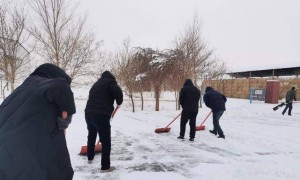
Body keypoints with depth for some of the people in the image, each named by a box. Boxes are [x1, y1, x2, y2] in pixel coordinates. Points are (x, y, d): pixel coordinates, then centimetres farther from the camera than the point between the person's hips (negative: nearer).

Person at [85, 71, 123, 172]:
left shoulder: (96, 84, 26)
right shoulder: (110, 81, 4)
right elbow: (118, 92, -17)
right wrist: (119, 102, 3)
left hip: (89, 113, 8)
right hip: (101, 115, -8)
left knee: (91, 136, 28)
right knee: (106, 141, 3)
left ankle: (90, 157, 45)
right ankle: (105, 166, 10)